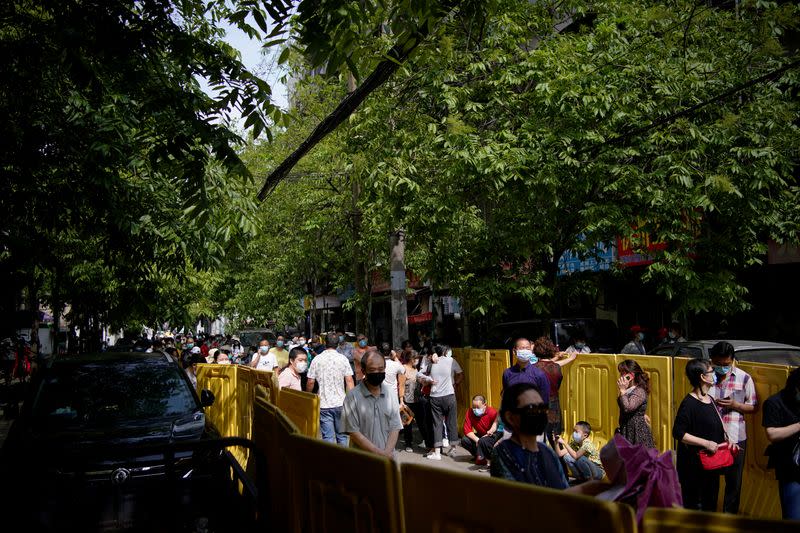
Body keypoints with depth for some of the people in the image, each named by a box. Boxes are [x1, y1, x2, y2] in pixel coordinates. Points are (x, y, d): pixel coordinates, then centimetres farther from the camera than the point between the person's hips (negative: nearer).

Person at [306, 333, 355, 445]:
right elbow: (349, 381, -6)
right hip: (340, 403, 0)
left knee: (328, 437, 2)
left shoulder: (316, 360, -2)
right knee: (342, 435, 13)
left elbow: (310, 382, -1)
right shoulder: (343, 359, -3)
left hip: (324, 404, 0)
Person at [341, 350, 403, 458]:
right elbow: (353, 432, -10)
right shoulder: (353, 396, -7)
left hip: (388, 457, 3)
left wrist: (387, 452, -11)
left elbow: (395, 428, 4)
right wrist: (379, 452, -13)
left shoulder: (391, 393, 5)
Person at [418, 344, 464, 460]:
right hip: (449, 395, -2)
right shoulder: (450, 360, -1)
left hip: (435, 397, 2)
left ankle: (437, 452, 1)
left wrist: (429, 379, 9)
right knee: (451, 422, 11)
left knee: (437, 423, 5)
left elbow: (419, 375, 10)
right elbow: (461, 375, 1)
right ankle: (452, 448, 20)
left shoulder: (430, 362, 7)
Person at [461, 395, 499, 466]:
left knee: (483, 441, -37)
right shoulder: (470, 413, -12)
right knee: (464, 440, -17)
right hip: (480, 435, 6)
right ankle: (478, 455, 4)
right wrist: (477, 440, -27)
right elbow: (467, 430, -14)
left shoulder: (492, 412, -24)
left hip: (493, 435, -5)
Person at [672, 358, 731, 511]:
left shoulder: (710, 399, 9)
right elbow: (678, 433, -23)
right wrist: (706, 443, -23)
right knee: (694, 504, 2)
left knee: (710, 502, 19)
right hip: (694, 465, -9)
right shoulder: (689, 403, -19)